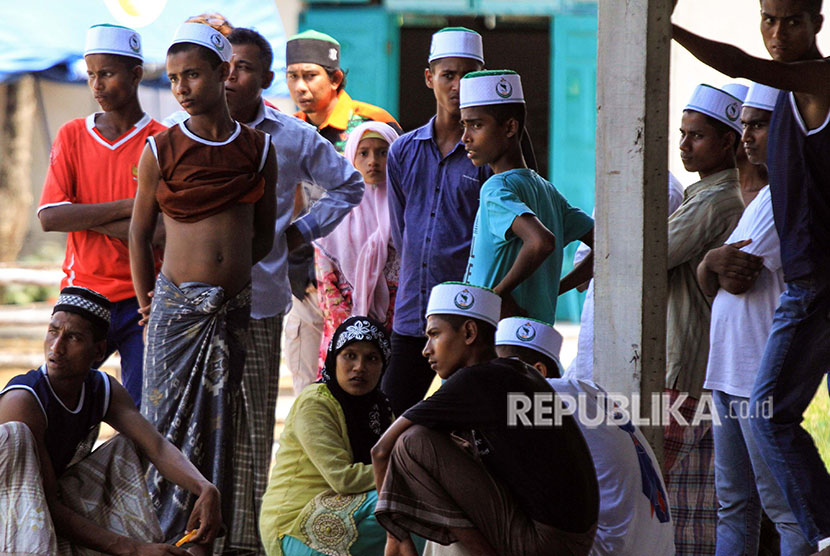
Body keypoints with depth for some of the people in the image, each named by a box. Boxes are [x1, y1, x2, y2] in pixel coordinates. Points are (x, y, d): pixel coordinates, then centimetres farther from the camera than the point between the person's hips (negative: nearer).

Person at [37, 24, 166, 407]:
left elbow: (165, 234, -12)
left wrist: (86, 218, -9)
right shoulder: (72, 136, 7)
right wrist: (128, 208, -12)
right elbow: (49, 217, -6)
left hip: (140, 302, -2)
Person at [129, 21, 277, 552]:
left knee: (221, 426, 5)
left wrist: (224, 275, 12)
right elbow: (139, 235, 6)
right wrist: (150, 308, 7)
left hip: (234, 307, 2)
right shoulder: (161, 150, 0)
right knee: (171, 421, -2)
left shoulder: (259, 148, 6)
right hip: (177, 305, -2)